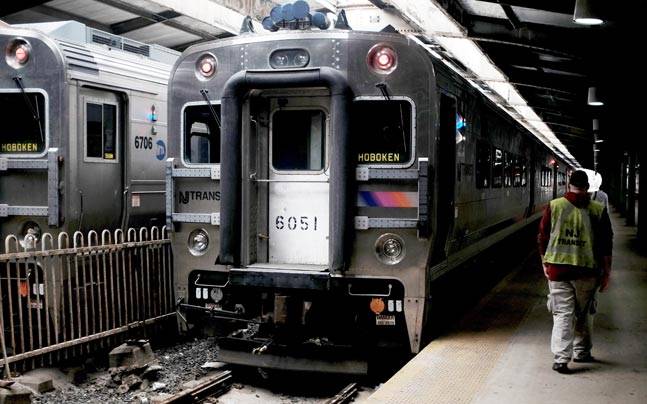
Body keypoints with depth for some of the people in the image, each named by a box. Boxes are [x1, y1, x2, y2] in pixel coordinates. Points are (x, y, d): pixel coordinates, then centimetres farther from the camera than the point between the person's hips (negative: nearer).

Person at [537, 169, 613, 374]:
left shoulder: (553, 206, 0)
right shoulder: (598, 210, -1)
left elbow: (543, 237, 5)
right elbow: (606, 244, 0)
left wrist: (545, 263, 17)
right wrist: (606, 273, 7)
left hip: (557, 267, 0)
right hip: (586, 271, 0)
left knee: (562, 313, 3)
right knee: (584, 313, 19)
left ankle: (561, 358, -6)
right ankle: (581, 352, 30)